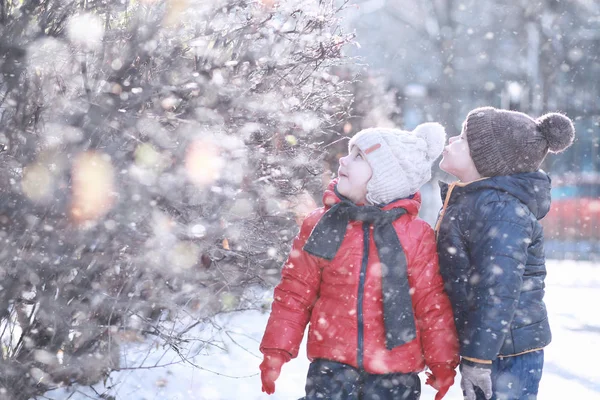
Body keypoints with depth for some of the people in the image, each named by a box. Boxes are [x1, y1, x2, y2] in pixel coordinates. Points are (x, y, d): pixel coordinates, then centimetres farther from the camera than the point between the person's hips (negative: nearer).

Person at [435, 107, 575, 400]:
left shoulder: (500, 210, -20)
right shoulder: (468, 199, 11)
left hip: (507, 354, -10)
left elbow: (499, 290, -26)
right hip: (484, 342, 10)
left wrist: (477, 359, -25)